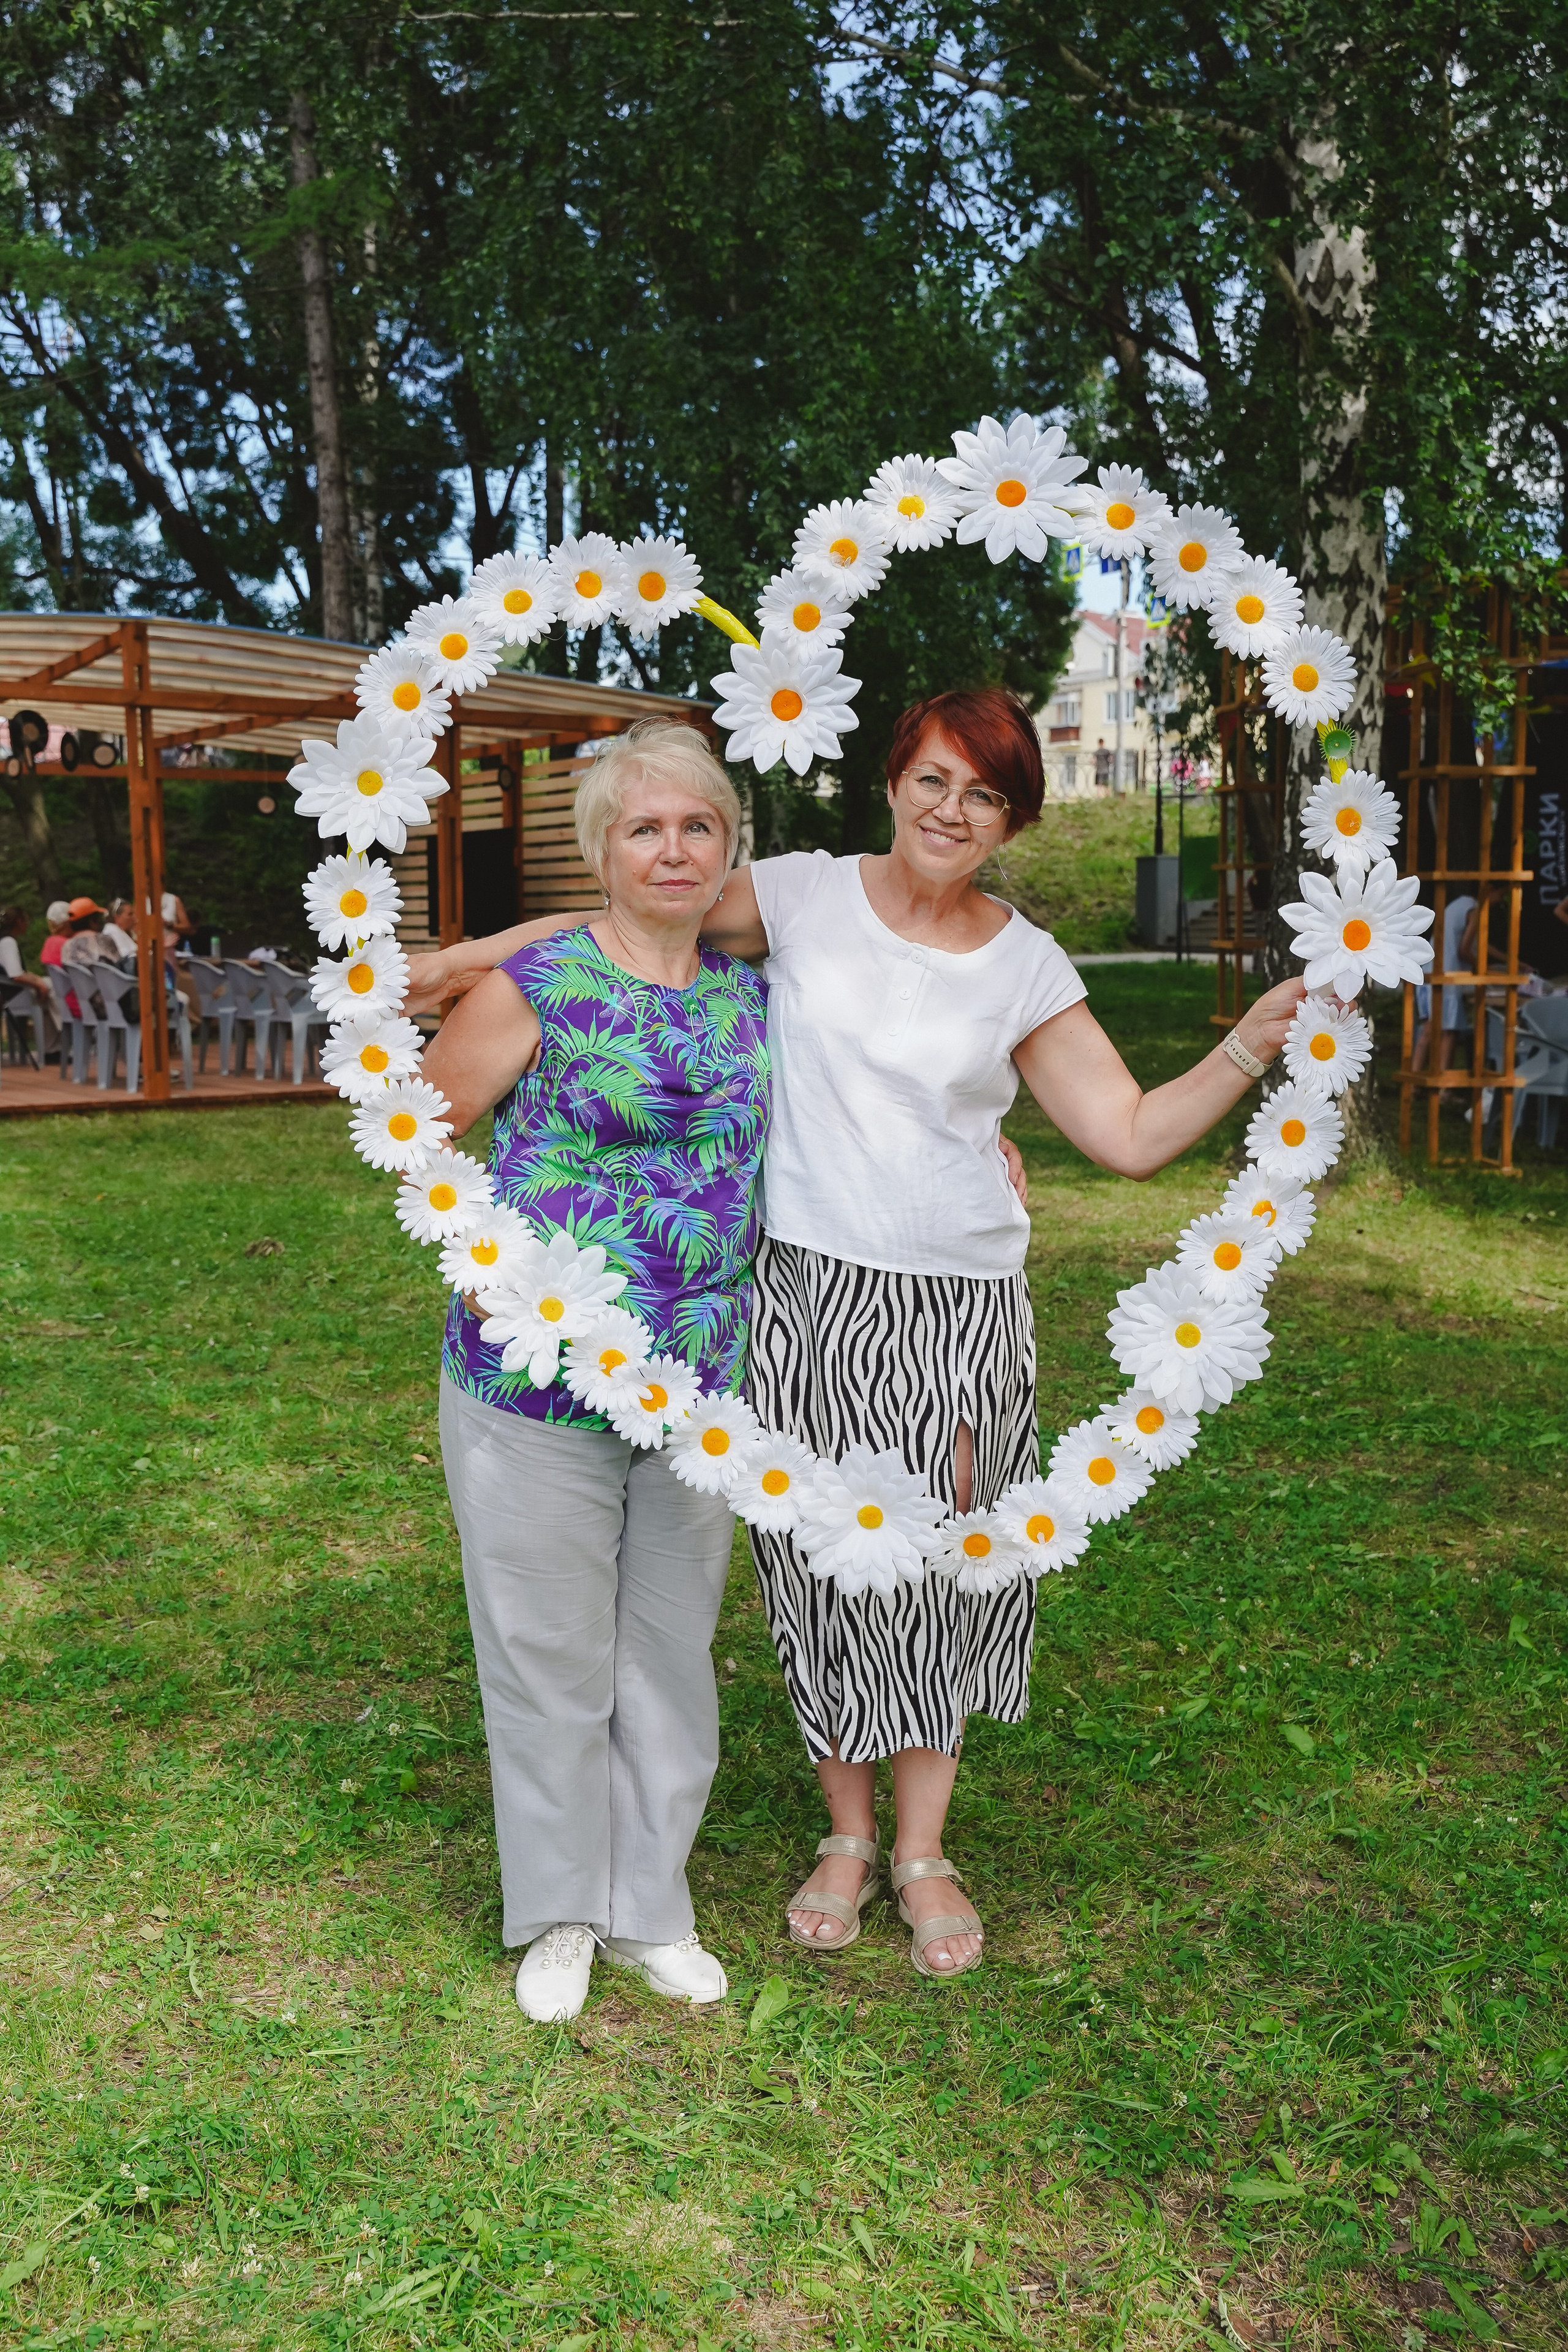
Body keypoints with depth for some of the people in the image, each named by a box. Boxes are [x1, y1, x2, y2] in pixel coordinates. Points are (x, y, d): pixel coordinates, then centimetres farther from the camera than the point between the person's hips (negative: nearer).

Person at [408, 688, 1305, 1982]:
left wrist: (1249, 1051, -9)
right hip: (809, 1295, 0)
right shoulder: (805, 897, 1)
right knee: (825, 1563, 8)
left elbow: (1130, 1135, 1)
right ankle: (849, 1836, 31)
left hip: (961, 1312, 1)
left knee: (942, 1563, 8)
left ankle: (925, 1850, 30)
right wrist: (477, 954, 1)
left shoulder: (1026, 965, 3)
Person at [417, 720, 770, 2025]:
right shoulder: (537, 989, -7)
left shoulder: (751, 992, 7)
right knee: (550, 1652, 10)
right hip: (537, 1381, -4)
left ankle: (652, 1904, 36)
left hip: (701, 1387, 4)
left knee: (672, 1650, 16)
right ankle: (560, 1911, 33)